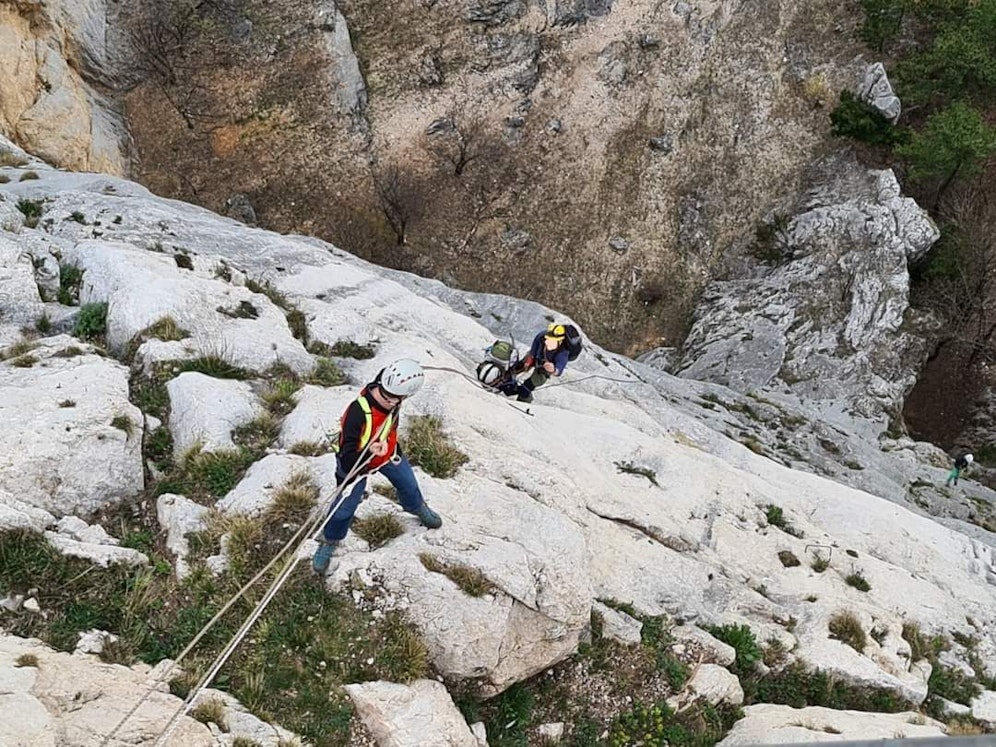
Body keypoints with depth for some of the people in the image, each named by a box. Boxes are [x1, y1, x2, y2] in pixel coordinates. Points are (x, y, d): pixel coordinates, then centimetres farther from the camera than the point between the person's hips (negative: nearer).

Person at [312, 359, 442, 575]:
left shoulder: (393, 405, -24)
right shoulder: (357, 413, -43)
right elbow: (348, 458, -40)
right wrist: (369, 452, -57)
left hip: (387, 453, 5)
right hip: (357, 461, -5)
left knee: (408, 483, 23)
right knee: (344, 507, 1)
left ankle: (418, 508, 56)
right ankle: (329, 542, 29)